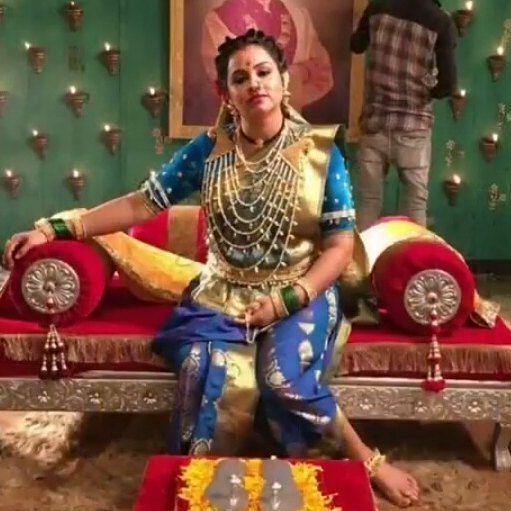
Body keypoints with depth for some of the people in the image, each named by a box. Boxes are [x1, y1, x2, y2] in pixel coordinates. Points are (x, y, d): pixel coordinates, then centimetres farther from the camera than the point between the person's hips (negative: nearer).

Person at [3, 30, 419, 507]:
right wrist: (54, 228, -8)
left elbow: (340, 246, -5)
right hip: (223, 294, 2)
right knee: (219, 381, -28)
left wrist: (286, 300, -18)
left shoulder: (320, 152, -6)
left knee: (284, 379, -30)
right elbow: (144, 202, -1)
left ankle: (366, 461, -7)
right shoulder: (208, 150, -1)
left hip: (300, 294, -1)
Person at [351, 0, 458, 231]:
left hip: (374, 123, 3)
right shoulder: (441, 22, -10)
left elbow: (356, 45, 18)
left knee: (368, 201, 11)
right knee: (415, 205, 7)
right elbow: (448, 85, -13)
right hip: (412, 129, -3)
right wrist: (427, 92, 8)